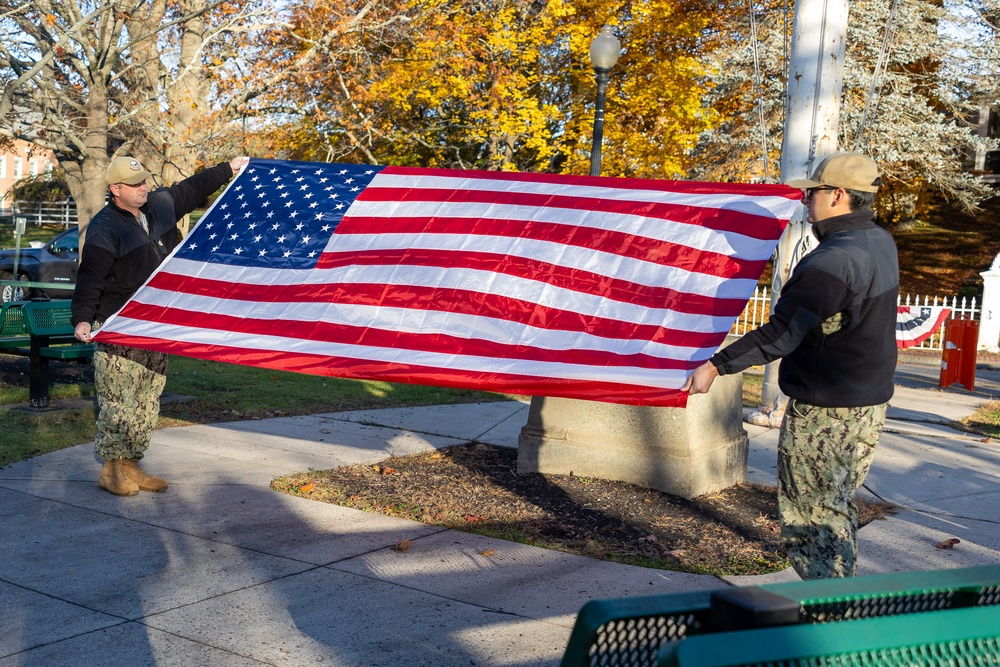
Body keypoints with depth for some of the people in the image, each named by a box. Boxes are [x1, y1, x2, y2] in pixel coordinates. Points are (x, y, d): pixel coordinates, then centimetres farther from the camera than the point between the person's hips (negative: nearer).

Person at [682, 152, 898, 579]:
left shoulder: (833, 260, -24)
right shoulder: (880, 242, 6)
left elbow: (783, 332, -29)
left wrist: (716, 366, -28)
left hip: (823, 414, -9)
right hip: (869, 404, 10)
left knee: (808, 515, 2)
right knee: (836, 508, 20)